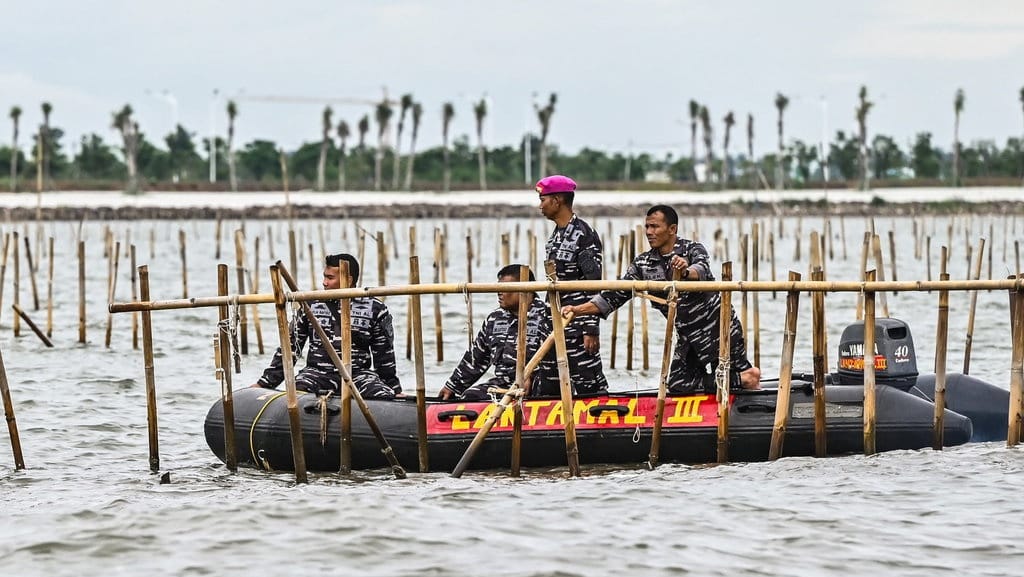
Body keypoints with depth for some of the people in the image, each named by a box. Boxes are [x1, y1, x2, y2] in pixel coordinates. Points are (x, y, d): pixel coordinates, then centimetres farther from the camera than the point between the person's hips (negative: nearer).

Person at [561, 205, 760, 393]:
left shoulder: (693, 250, -13)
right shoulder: (643, 263, 1)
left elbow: (702, 271, -36)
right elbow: (616, 295, -1)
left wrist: (686, 272, -61)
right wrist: (578, 310, -13)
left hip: (718, 327, -5)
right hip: (687, 336, 6)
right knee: (679, 387, -2)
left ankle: (749, 377, 26)